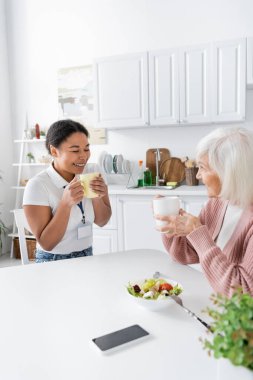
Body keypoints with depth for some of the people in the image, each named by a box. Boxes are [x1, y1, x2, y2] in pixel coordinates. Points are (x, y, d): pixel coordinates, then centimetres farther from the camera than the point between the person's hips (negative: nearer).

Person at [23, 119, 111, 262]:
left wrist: (97, 197, -18)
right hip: (53, 263, -4)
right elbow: (46, 243, -17)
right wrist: (66, 203, -28)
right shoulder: (37, 185, -18)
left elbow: (102, 222, 1)